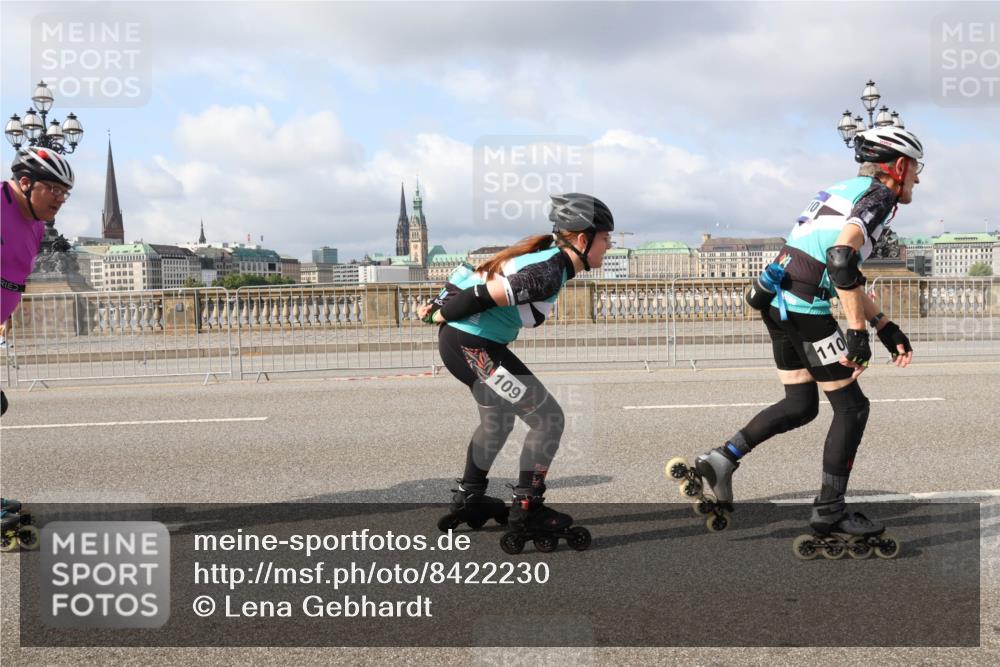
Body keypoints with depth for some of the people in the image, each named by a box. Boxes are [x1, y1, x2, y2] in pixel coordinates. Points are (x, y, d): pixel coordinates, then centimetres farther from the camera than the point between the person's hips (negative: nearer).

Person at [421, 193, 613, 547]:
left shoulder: (546, 255, 8)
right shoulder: (549, 273, -23)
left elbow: (478, 277, 13)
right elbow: (484, 296, -24)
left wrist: (441, 304, 17)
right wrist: (442, 315, -8)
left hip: (460, 340, 10)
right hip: (474, 347, -10)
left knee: (497, 420, 28)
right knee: (549, 419, -4)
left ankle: (468, 500, 42)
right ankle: (526, 510, 7)